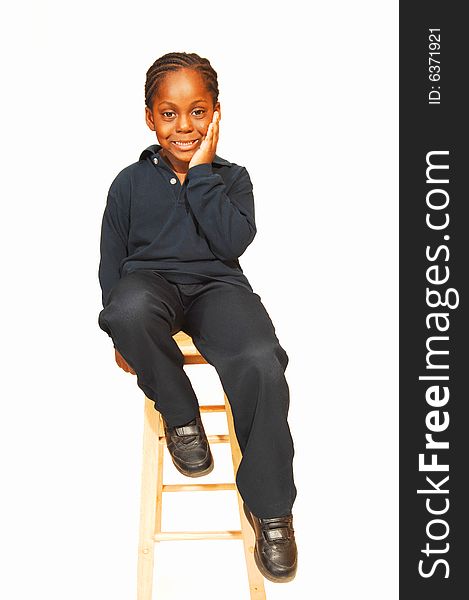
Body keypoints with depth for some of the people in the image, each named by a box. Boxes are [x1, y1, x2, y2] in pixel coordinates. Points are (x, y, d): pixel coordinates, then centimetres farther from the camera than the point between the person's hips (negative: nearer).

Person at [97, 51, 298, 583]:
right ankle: (181, 416, -11)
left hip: (216, 285, 0)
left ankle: (269, 506, -15)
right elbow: (111, 260, 13)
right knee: (130, 310, -41)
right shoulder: (131, 182, 11)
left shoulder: (231, 177, 11)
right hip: (150, 282, 1)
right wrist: (122, 334, 4)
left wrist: (201, 172, -6)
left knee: (261, 363, -33)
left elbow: (232, 242, -8)